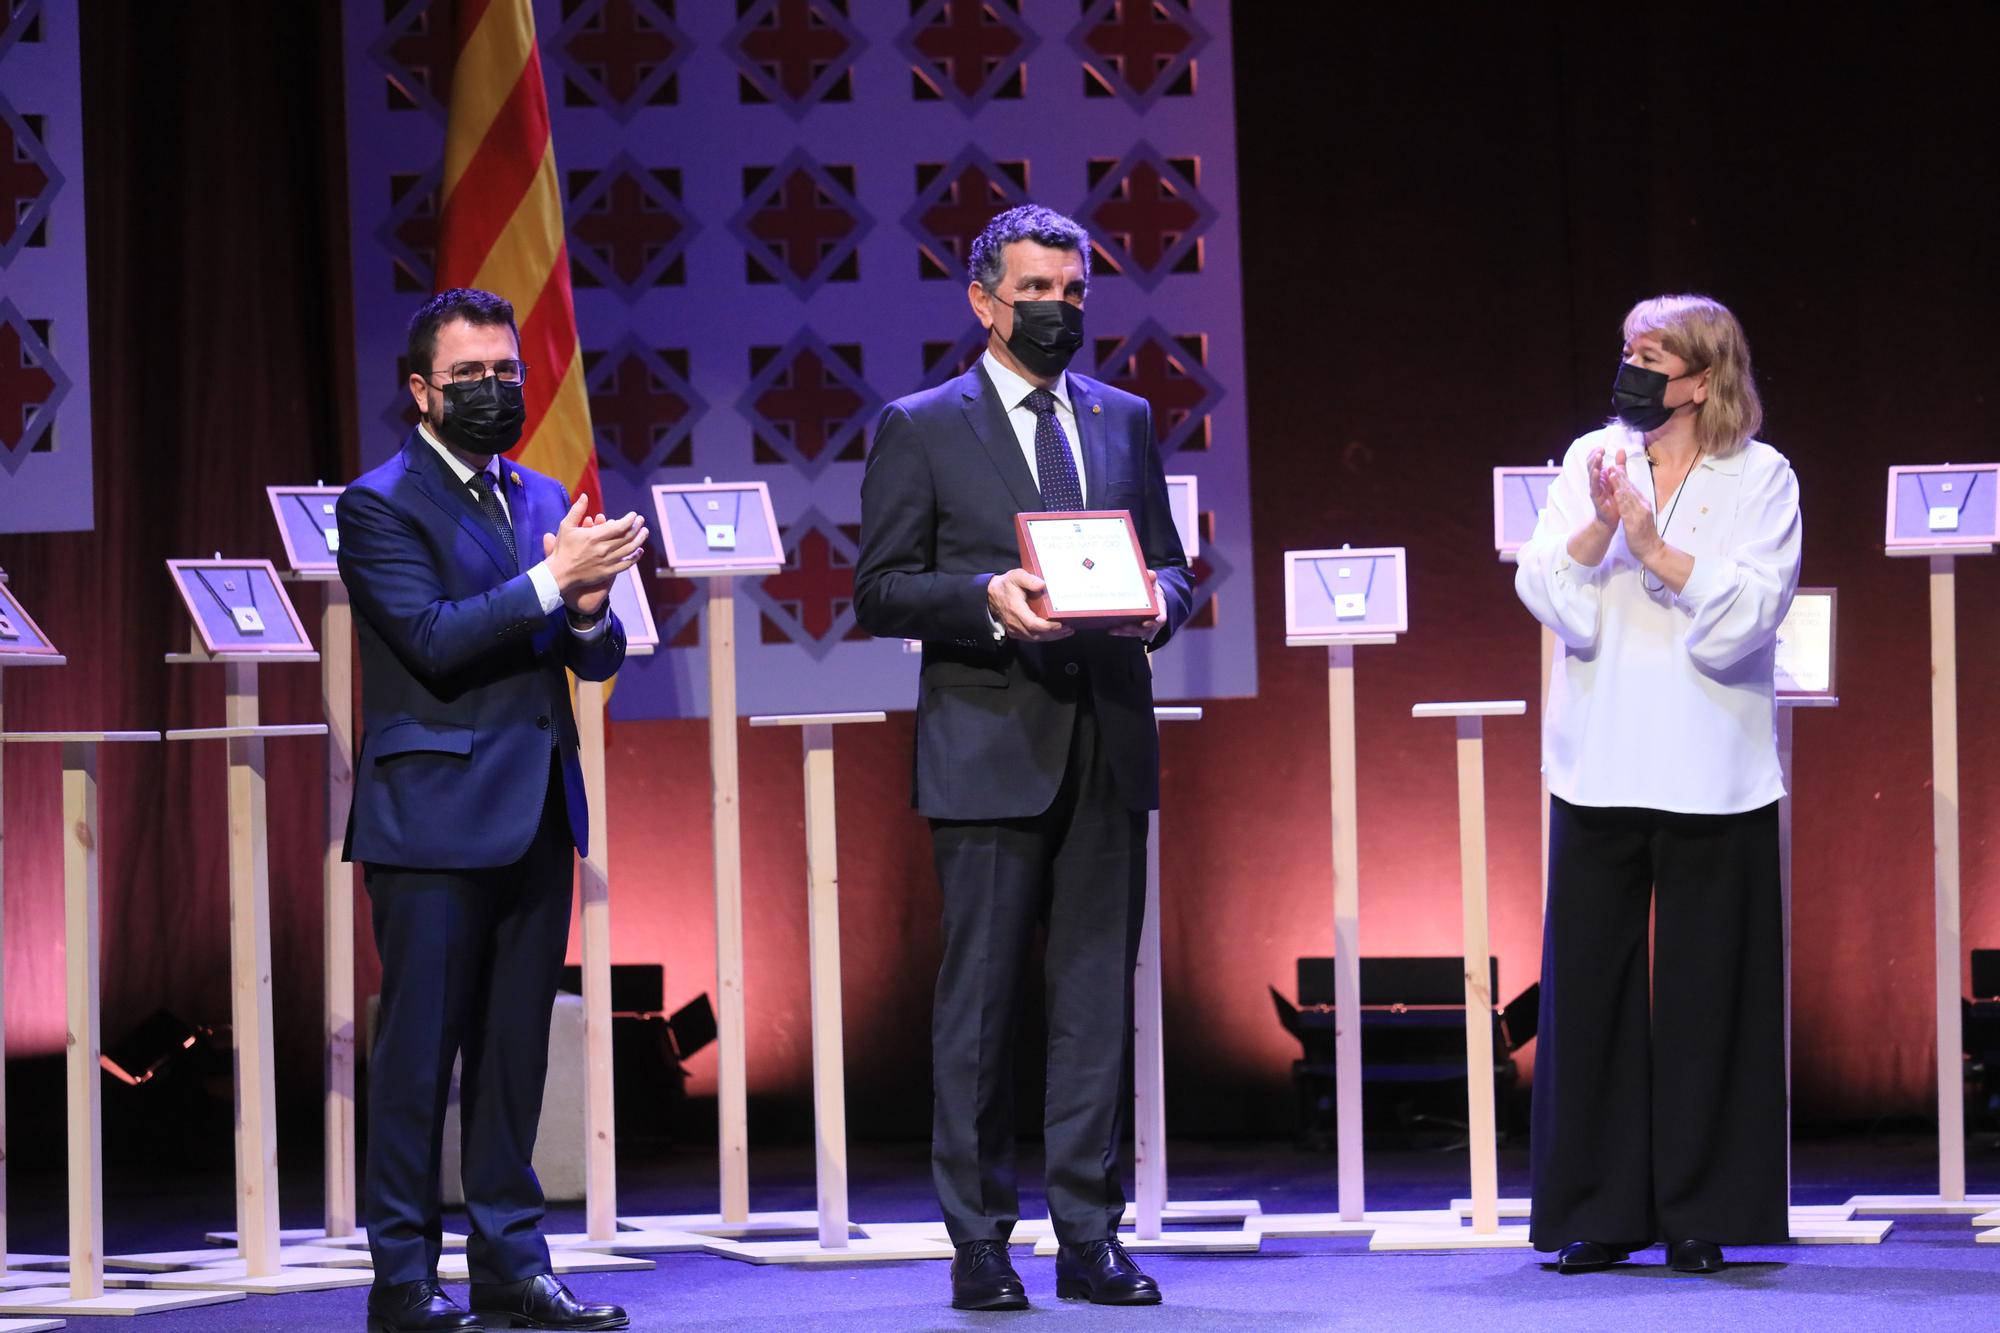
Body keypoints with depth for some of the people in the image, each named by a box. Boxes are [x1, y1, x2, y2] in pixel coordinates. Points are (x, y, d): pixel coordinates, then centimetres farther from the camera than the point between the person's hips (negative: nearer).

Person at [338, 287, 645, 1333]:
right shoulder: (380, 505, -5)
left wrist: (590, 611, -8)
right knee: (419, 1052, -4)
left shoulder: (543, 500, 16)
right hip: (435, 816, -6)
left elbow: (598, 661, 14)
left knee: (515, 1050, 8)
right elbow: (434, 640, -16)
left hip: (536, 812, 6)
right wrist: (552, 581, -20)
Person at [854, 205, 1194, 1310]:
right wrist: (987, 598, -17)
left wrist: (1156, 600, -5)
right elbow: (879, 591, -1)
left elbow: (1170, 565, 18)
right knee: (979, 995, -2)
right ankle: (978, 1242, 4)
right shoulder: (920, 429, 3)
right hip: (989, 750, -4)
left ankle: (1090, 1237, 8)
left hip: (1107, 748, 4)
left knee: (1098, 990, 4)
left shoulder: (1123, 421, 16)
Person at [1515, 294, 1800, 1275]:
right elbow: (1544, 592, 0)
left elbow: (1747, 614, -10)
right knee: (1589, 982, 2)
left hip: (1709, 777, -3)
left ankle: (1699, 1213, 9)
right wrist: (1597, 527, -17)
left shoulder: (1760, 478, 0)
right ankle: (1597, 1213, 8)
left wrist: (1655, 549, -18)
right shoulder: (1592, 460, 9)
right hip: (1598, 768, 3)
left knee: (1704, 992, 1)